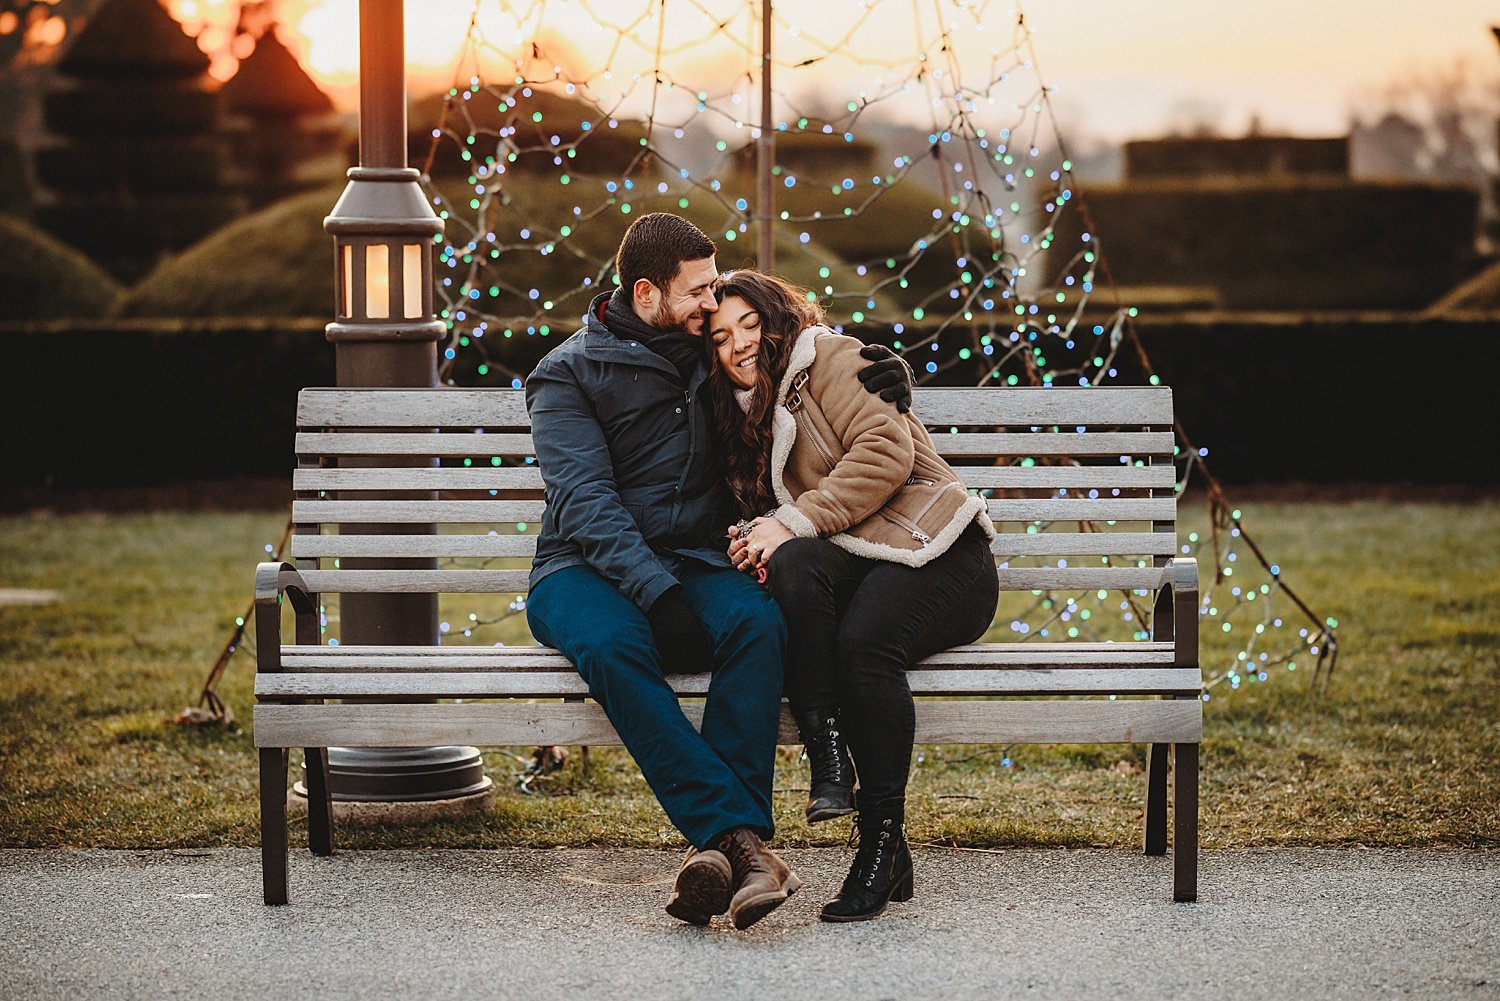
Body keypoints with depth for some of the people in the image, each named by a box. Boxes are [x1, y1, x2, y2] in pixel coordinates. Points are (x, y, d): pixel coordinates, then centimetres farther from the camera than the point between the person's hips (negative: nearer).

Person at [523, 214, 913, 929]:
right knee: (612, 644, -38)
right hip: (588, 573, -3)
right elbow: (585, 500, -13)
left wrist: (879, 385, 5)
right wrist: (656, 591, -28)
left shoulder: (715, 355, 15)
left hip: (692, 567, 3)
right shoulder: (570, 374, 0)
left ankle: (716, 843, -40)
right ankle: (741, 839, -44)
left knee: (756, 621, -32)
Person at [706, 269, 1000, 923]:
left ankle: (884, 843, -26)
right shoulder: (743, 416, 24)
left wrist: (794, 520, -19)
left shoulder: (832, 358, 2)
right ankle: (829, 768, -33)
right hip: (854, 565, 5)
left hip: (937, 557, -5)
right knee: (792, 566, -33)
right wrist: (756, 541, -7)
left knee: (863, 642, -37)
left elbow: (886, 450, -13)